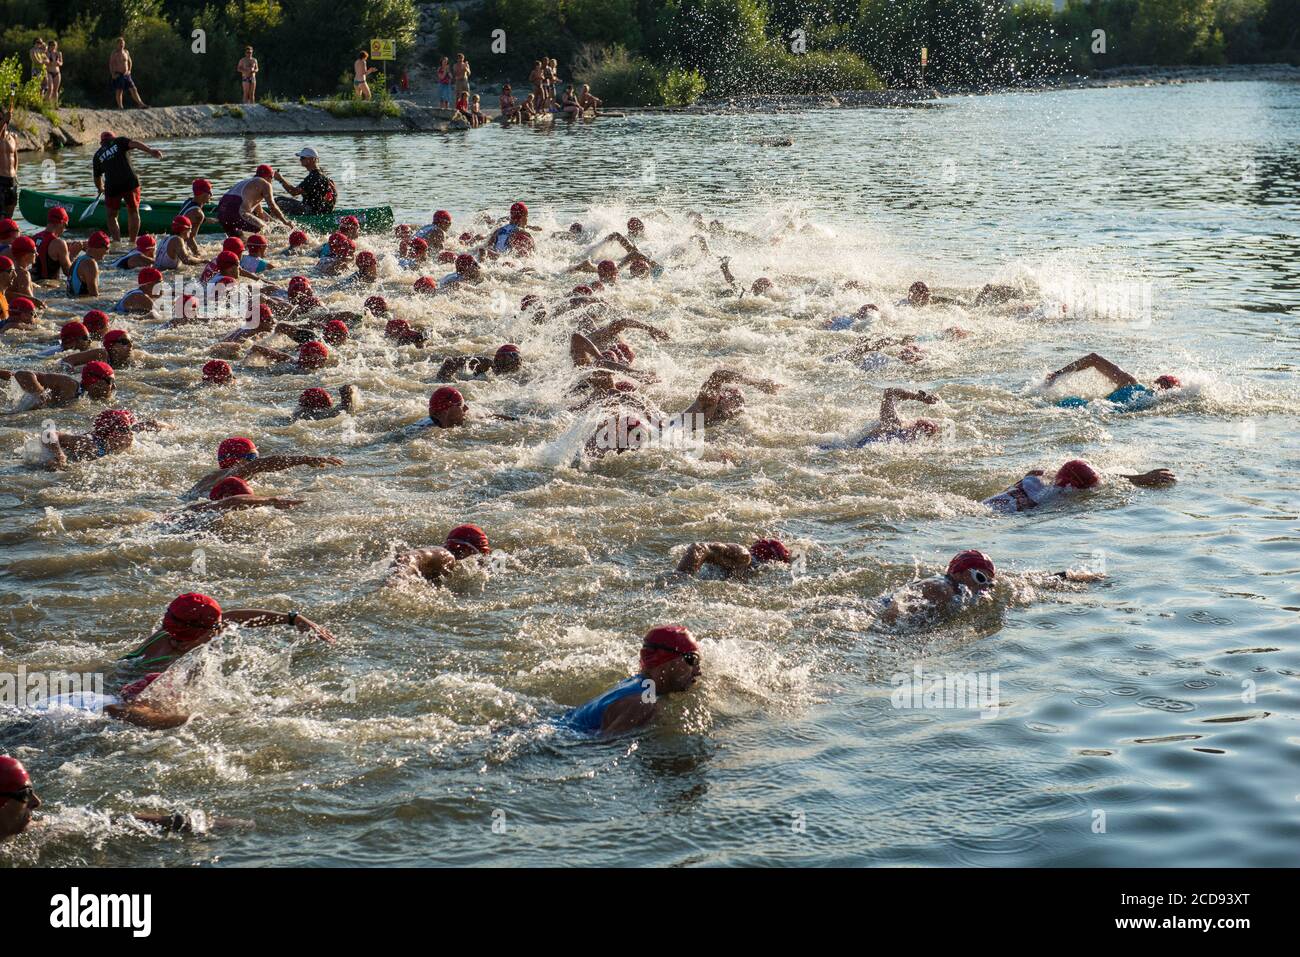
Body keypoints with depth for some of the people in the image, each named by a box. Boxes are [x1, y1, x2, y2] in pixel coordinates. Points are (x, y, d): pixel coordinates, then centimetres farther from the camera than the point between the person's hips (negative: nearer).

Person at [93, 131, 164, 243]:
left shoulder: (97, 155, 20)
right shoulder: (119, 141, 16)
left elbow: (97, 179, 26)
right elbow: (133, 143, -5)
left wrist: (101, 189, 47)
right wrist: (150, 151, -18)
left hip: (112, 187, 1)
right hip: (130, 182, -1)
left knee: (112, 216, 16)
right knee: (133, 212, 16)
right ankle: (133, 243, 11)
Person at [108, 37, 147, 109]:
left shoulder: (126, 52, 10)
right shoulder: (114, 53, -3)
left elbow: (129, 62, 22)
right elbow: (111, 64, -5)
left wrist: (129, 70, 8)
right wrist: (112, 74, -12)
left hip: (126, 74, 4)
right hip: (118, 75, -4)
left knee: (133, 89, -3)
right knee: (119, 91, -2)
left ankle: (140, 104, -6)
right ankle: (120, 107, 3)